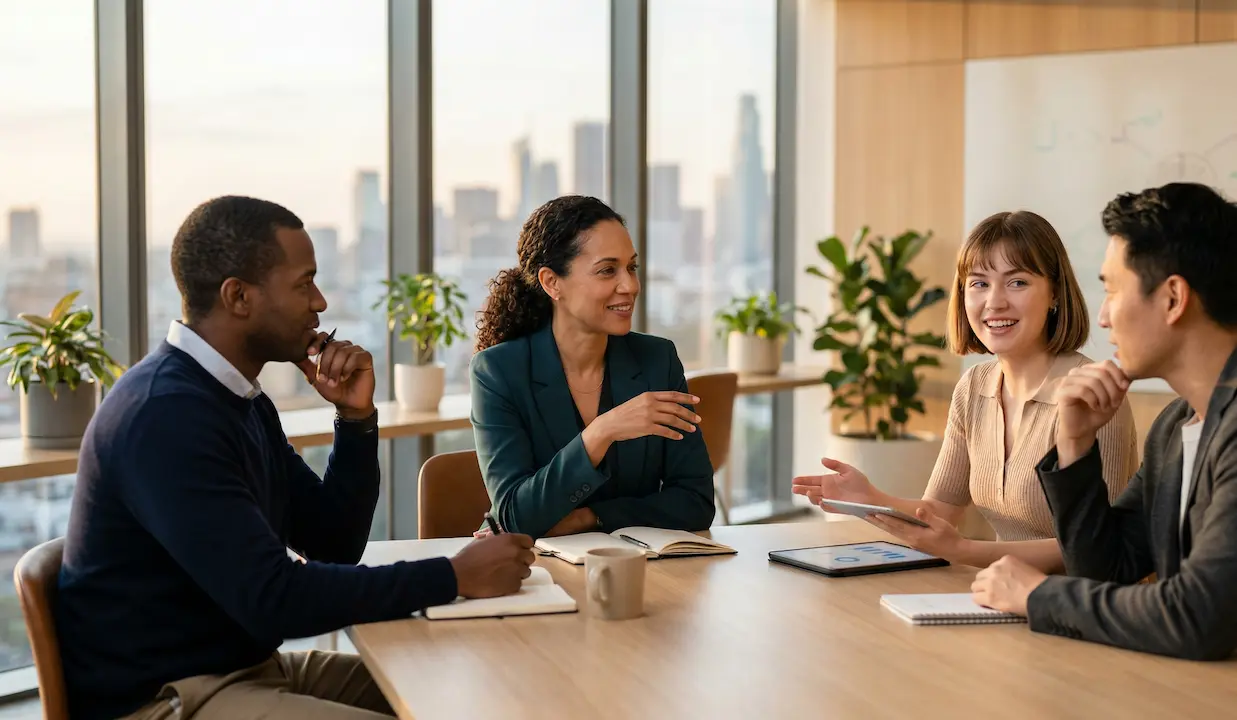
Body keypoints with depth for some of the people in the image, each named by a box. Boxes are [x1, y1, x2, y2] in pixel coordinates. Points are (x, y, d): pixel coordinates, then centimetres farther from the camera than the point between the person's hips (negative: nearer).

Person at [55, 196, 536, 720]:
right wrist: (455, 578, -21)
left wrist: (355, 417, -2)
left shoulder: (239, 398, 9)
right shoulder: (165, 416, -21)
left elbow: (333, 543, 12)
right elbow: (273, 599, -26)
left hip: (246, 666, 9)